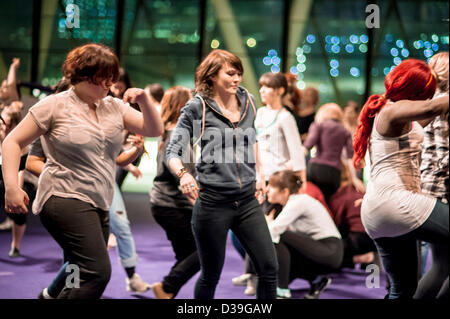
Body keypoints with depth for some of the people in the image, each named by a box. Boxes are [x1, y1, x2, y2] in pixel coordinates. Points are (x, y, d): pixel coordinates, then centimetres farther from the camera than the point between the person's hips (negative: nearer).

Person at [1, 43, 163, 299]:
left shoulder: (114, 107, 12)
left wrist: (144, 101, -8)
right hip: (65, 199, -7)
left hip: (99, 205, 7)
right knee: (98, 271, -22)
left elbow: (155, 130, 11)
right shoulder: (55, 105, -4)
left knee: (85, 278, 8)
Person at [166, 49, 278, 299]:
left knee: (269, 268, 0)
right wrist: (183, 173, -30)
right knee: (211, 275, 6)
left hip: (247, 199, 4)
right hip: (213, 202, -4)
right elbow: (173, 151, -9)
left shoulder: (247, 101, 7)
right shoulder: (197, 107, -7)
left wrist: (259, 173, 20)